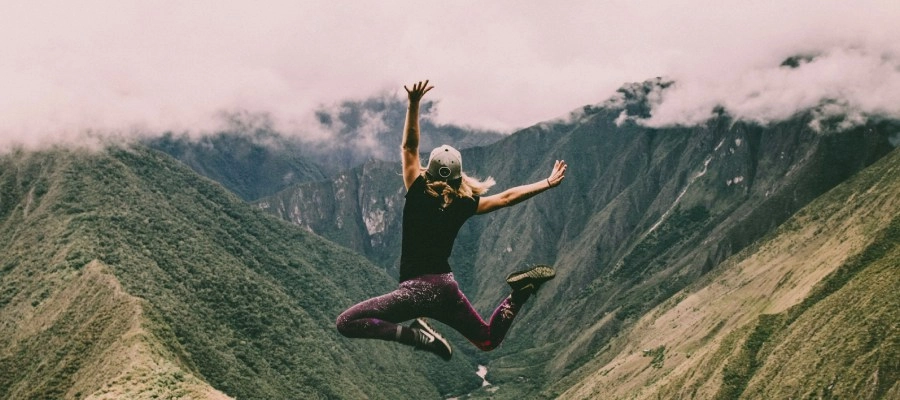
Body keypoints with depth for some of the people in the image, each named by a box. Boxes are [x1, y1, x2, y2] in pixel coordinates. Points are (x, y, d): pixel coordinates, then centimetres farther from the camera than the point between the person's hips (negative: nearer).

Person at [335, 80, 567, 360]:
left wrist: (413, 104, -6)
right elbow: (507, 197, 10)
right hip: (447, 288, 5)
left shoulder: (418, 195, -7)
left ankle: (416, 334, -22)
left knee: (346, 323, -7)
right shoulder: (464, 205, 3)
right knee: (488, 340, 24)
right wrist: (548, 183, 19)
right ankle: (520, 293, -2)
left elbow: (409, 147, -3)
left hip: (417, 288, -5)